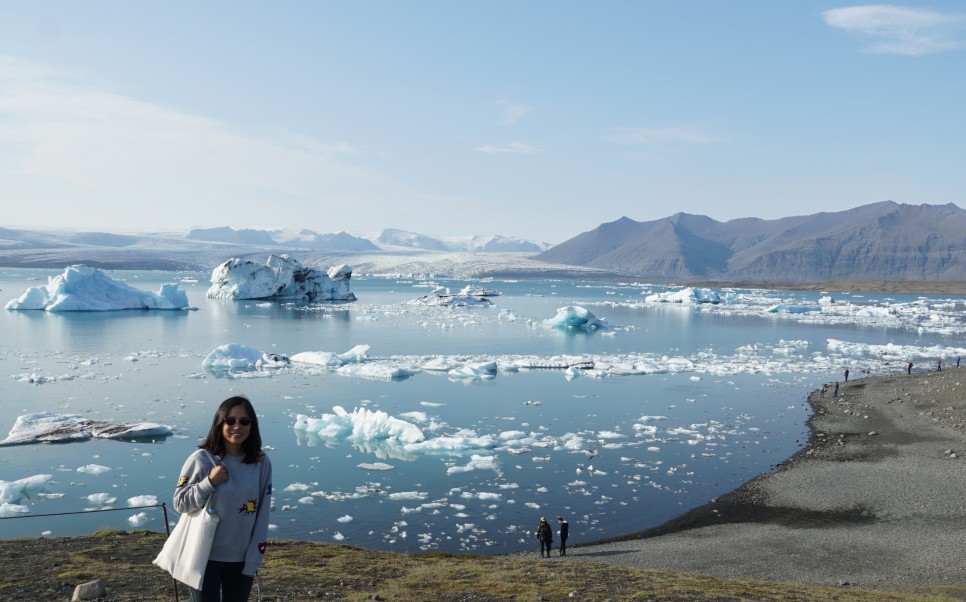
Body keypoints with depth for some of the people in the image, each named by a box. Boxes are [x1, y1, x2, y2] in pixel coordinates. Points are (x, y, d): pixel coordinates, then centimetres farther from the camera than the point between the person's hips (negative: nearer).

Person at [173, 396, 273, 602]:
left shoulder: (261, 463, -5)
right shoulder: (202, 459, -13)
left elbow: (262, 516, -1)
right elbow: (180, 502, -6)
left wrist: (254, 559, -3)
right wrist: (209, 483, -22)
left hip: (241, 559, 2)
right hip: (204, 557, -2)